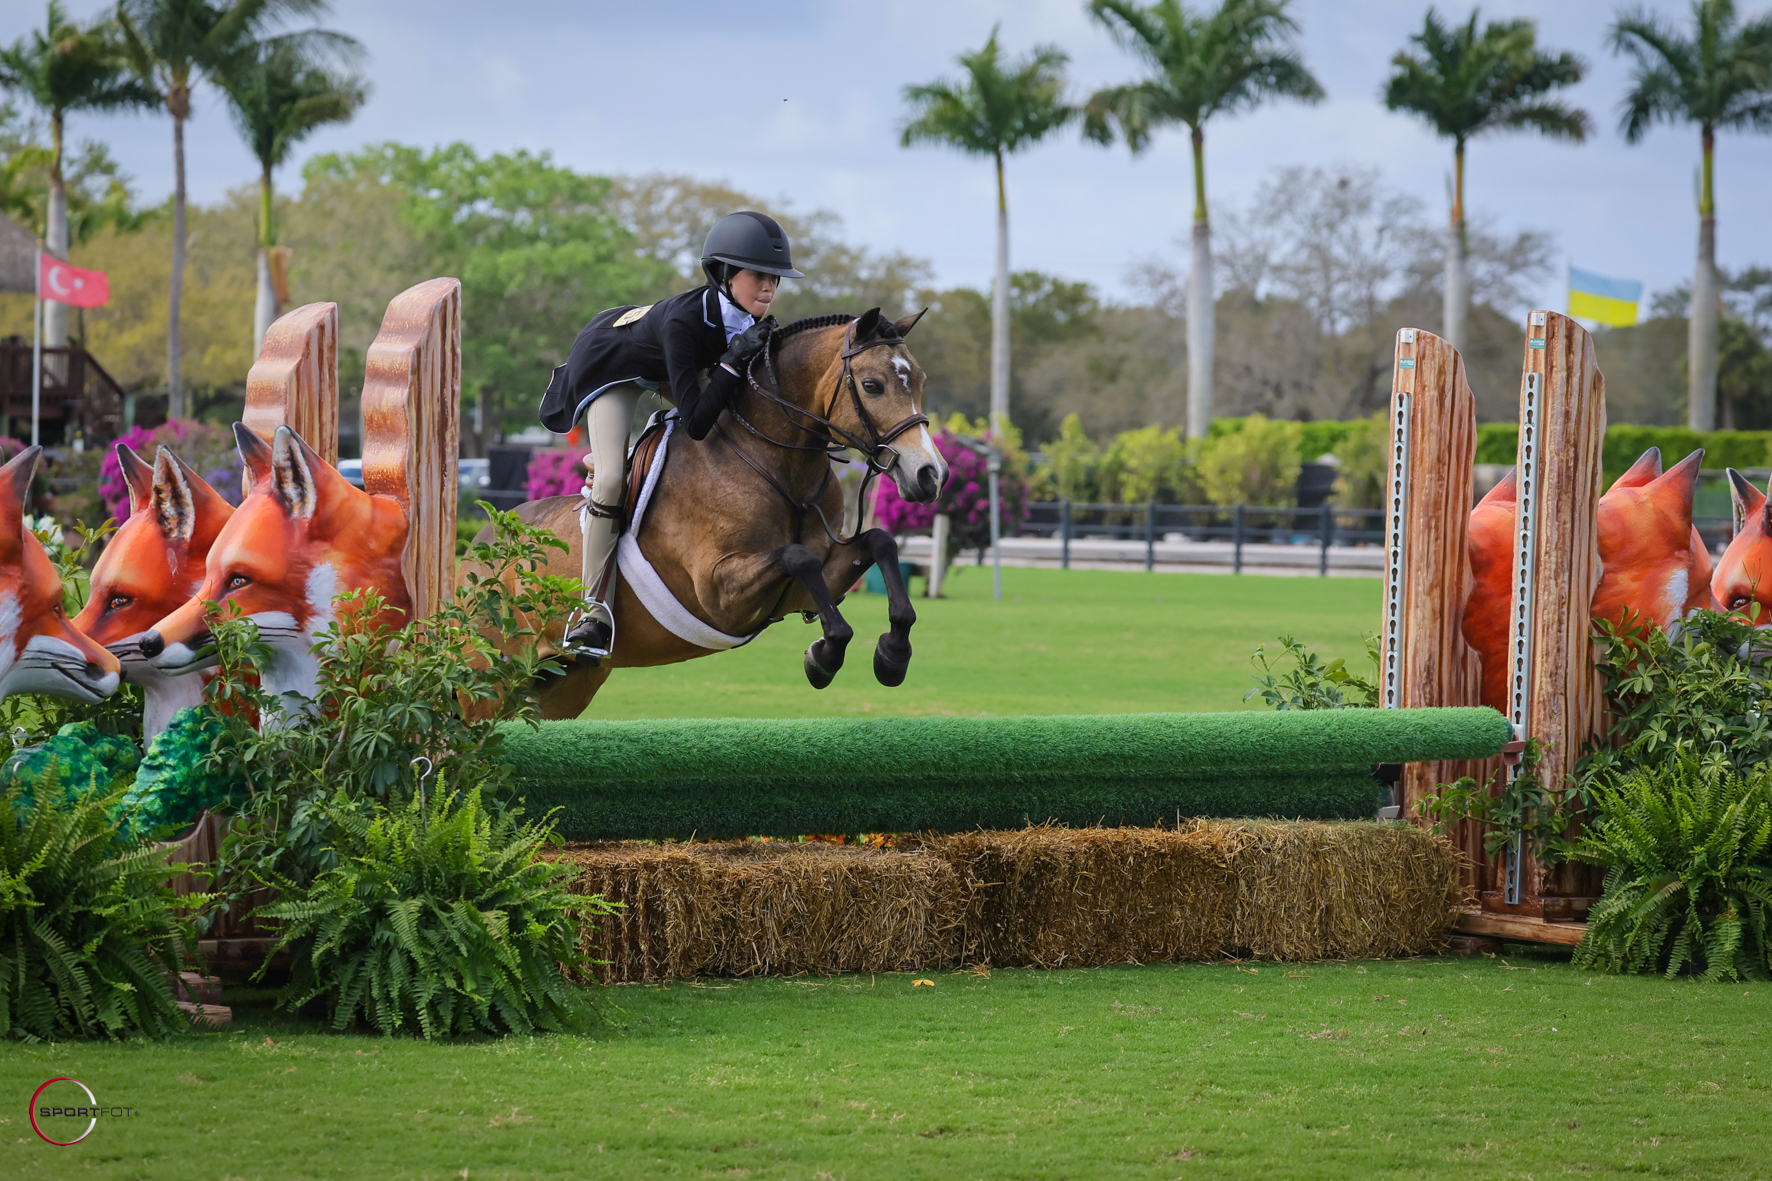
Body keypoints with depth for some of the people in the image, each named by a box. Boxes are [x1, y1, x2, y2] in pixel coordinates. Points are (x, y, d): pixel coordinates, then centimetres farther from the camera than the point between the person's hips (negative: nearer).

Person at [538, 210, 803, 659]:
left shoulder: (753, 320, -22)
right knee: (610, 479, -22)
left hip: (662, 370, 8)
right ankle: (595, 612, -16)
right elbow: (696, 423, -44)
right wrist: (733, 360, -47)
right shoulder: (684, 321, -43)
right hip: (610, 366, -8)